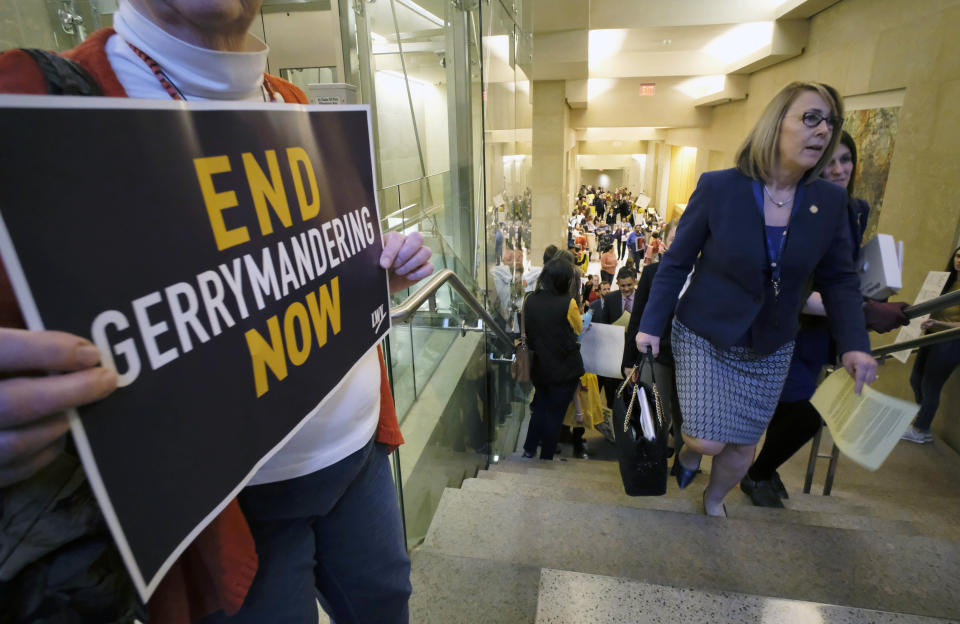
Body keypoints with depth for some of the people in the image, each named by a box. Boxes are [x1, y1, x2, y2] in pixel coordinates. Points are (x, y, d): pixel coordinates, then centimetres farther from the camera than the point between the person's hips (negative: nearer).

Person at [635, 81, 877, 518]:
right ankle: (688, 450, 33)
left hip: (770, 349, 4)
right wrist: (651, 325, -9)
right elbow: (676, 262, -9)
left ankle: (714, 499, 44)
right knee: (708, 440, -6)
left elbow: (839, 278, 4)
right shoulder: (718, 187, -15)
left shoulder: (830, 201, -4)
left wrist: (854, 343, -8)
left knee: (744, 444, 14)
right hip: (704, 338, -3)